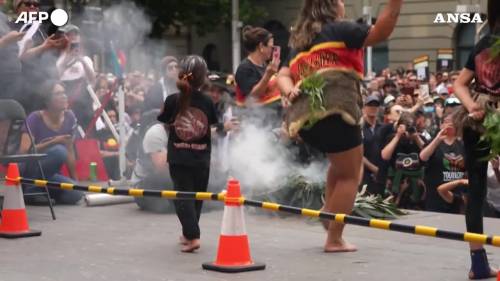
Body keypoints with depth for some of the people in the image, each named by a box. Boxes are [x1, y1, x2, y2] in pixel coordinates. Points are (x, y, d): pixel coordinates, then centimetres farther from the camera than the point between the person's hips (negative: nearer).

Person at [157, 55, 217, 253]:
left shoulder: (172, 100, -8)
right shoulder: (207, 102, -5)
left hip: (178, 157, -2)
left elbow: (166, 124, 3)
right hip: (201, 158, 2)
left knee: (183, 195, 2)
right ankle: (188, 233, 28)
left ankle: (192, 236, -13)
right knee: (197, 195, 17)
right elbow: (211, 125, 5)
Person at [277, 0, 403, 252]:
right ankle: (334, 240, 1)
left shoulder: (300, 42, 27)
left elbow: (284, 75, 14)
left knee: (342, 164, 32)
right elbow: (380, 32, -1)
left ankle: (329, 210, 21)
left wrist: (290, 92, -4)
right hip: (334, 111, -7)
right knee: (350, 175, 5)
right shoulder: (338, 29, 7)